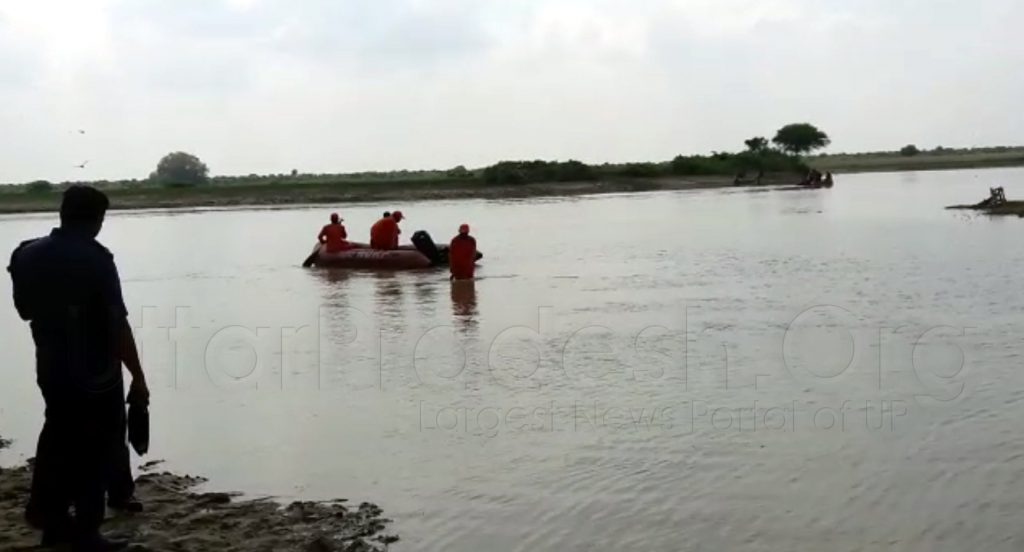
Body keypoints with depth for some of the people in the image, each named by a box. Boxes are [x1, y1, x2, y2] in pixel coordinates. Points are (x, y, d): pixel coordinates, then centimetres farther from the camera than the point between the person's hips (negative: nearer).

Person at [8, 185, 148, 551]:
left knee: (60, 440, 23)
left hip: (51, 370, 6)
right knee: (97, 451, 7)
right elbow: (118, 325, -21)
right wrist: (138, 377, -16)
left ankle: (50, 514, 32)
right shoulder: (95, 260, -19)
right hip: (96, 375, -6)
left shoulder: (27, 255, 0)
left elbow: (25, 310, 14)